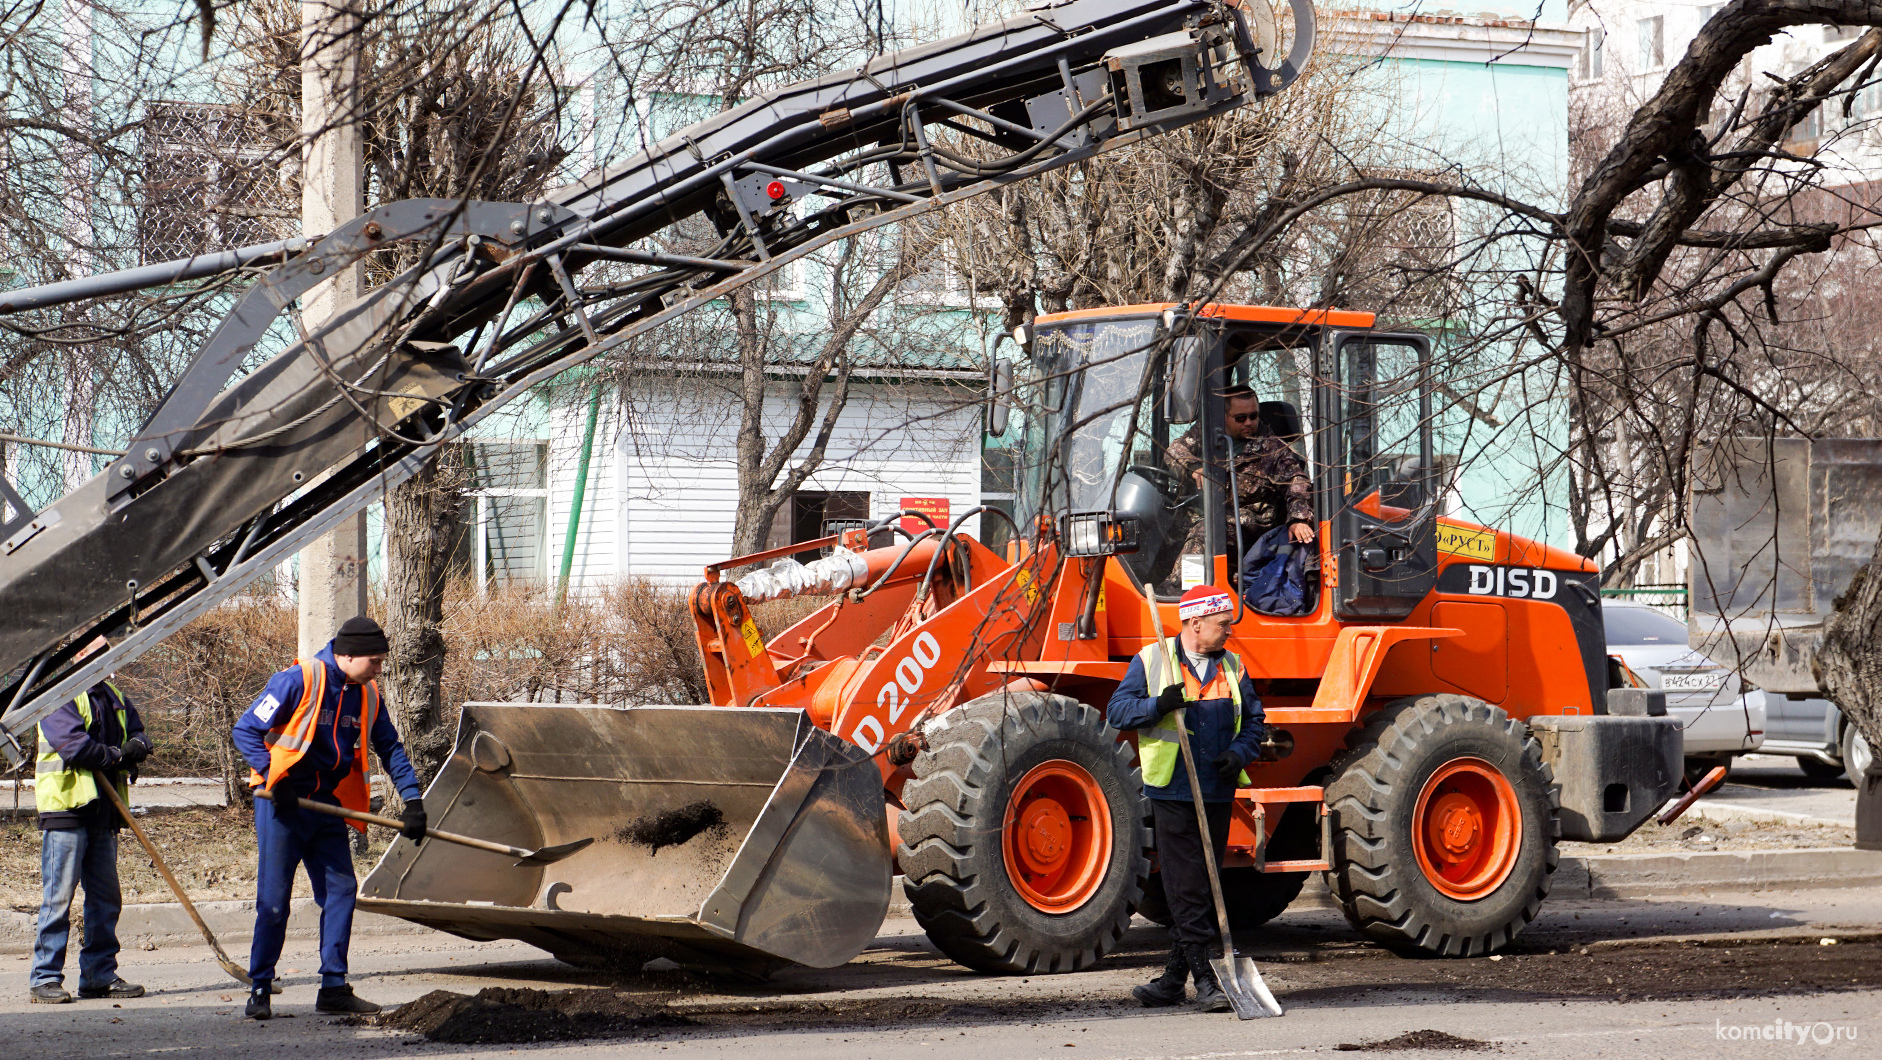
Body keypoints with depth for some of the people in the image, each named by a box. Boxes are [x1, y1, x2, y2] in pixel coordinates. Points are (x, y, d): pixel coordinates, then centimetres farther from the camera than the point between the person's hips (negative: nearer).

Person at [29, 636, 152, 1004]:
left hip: (103, 810, 8)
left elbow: (139, 735, 15)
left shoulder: (113, 698, 17)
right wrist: (115, 755, -8)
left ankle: (99, 975, 16)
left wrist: (136, 747, -10)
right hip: (66, 808, -8)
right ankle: (45, 978, -4)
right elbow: (72, 745, -20)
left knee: (106, 897, 9)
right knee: (58, 897, -7)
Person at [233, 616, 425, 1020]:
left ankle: (334, 987, 9)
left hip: (328, 805, 6)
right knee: (273, 899, -4)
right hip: (283, 804, -6)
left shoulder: (367, 694, 5)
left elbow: (390, 748, 15)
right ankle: (259, 991, 4)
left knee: (341, 889, 2)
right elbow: (246, 730, -13)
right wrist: (274, 780, -20)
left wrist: (412, 800, 5)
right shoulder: (298, 681, -15)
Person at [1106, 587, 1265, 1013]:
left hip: (1218, 794, 4)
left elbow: (1253, 719, 17)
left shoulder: (1232, 667, 12)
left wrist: (1239, 754, -2)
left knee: (1201, 887, 6)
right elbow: (1118, 710, -2)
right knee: (1185, 888, -8)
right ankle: (1204, 980, -7)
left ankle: (1173, 979, 14)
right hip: (1172, 792, -4)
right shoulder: (1151, 661, 0)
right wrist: (1158, 705, -19)